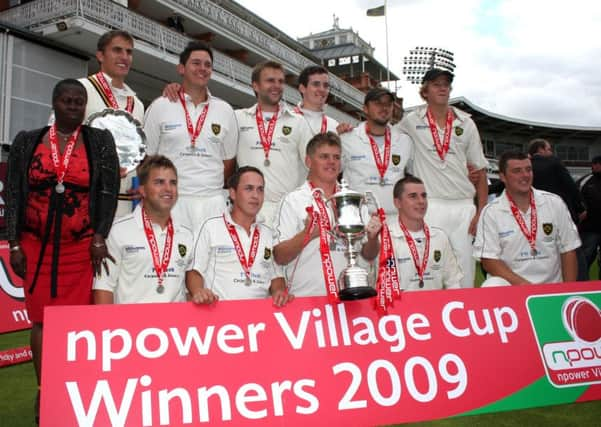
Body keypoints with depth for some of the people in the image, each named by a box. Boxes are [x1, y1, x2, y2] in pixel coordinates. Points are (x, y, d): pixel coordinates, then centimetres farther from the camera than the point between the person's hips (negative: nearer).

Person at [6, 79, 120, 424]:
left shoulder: (100, 141, 4)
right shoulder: (27, 141, 8)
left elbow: (109, 191, -3)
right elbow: (14, 195, 6)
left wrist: (100, 238, -12)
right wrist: (14, 244, 0)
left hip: (81, 247, -1)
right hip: (36, 246, 2)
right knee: (42, 319, 4)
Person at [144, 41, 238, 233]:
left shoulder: (225, 110, 12)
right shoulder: (160, 107, 6)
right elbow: (146, 158, 7)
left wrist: (212, 186, 7)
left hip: (213, 202, 2)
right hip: (171, 200, -2)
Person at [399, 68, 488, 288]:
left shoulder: (466, 123, 11)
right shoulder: (411, 122, 6)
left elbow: (479, 170, 11)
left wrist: (481, 213, 4)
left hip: (464, 206, 3)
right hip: (429, 207, -2)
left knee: (465, 271, 4)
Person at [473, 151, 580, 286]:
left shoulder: (555, 203, 6)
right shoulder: (491, 212, -1)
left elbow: (568, 250, 8)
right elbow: (489, 260, -4)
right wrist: (521, 284, -16)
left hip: (552, 287, 3)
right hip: (509, 284, -3)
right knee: (492, 287, -33)